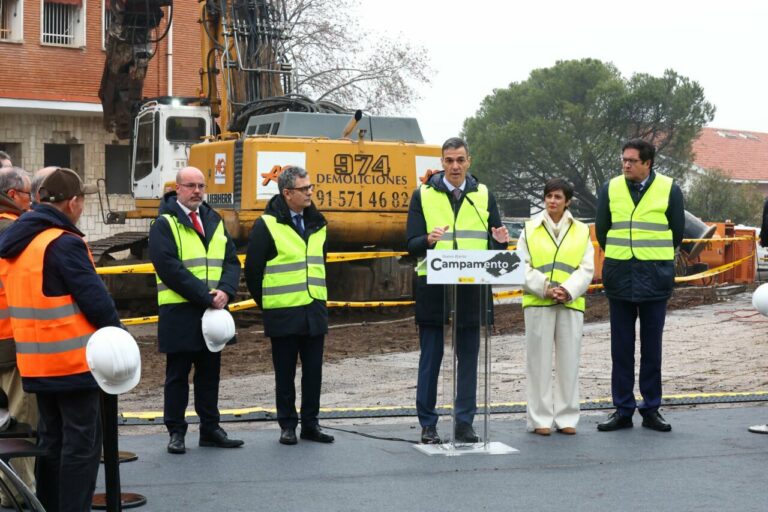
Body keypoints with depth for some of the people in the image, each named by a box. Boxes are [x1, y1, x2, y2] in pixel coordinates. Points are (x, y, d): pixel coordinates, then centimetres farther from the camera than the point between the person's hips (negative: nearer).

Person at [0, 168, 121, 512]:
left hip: (36, 361, 8)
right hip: (74, 361, -8)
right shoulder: (64, 244, -17)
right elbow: (94, 297, -16)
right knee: (82, 442, -1)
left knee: (51, 440, 17)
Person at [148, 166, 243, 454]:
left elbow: (231, 261, 9)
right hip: (180, 312, -5)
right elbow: (170, 268, -16)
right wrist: (205, 295, -19)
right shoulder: (164, 225, -6)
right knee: (178, 374, 3)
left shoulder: (214, 222, 13)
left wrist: (225, 291, -11)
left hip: (213, 311, 6)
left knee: (210, 372, 12)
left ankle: (210, 429, 21)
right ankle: (176, 431, 11)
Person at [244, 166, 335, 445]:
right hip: (283, 314, -5)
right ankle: (287, 425, 14)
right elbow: (252, 270, -5)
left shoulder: (316, 223, 10)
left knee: (313, 370, 8)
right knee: (285, 372, 5)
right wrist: (267, 302, 1)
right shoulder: (267, 225, -9)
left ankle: (310, 423, 17)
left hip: (314, 310, 5)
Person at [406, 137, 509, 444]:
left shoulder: (483, 195, 11)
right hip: (433, 287, -2)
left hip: (471, 288, 2)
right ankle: (428, 425, 9)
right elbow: (412, 245, -2)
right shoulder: (423, 196, 4)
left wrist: (500, 241, -13)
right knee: (430, 357, 2)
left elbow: (494, 246, 10)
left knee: (468, 358, 5)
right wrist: (429, 239, -24)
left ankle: (464, 424, 12)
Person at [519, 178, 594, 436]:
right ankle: (540, 419, 5)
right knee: (539, 361, 0)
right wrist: (545, 289, -13)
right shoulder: (530, 229, 7)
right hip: (537, 303, -1)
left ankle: (566, 417, 12)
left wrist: (567, 291, -13)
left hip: (571, 303, 1)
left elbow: (586, 269, 2)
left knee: (569, 361, 4)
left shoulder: (581, 231, 9)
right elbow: (523, 268, 0)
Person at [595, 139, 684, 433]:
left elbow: (677, 232, 7)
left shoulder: (669, 190, 0)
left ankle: (651, 410, 11)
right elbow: (601, 230, 13)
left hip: (655, 276, -2)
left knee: (652, 346, 3)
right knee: (621, 346, 4)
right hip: (619, 276, 2)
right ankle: (623, 410, 10)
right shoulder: (610, 189, 5)